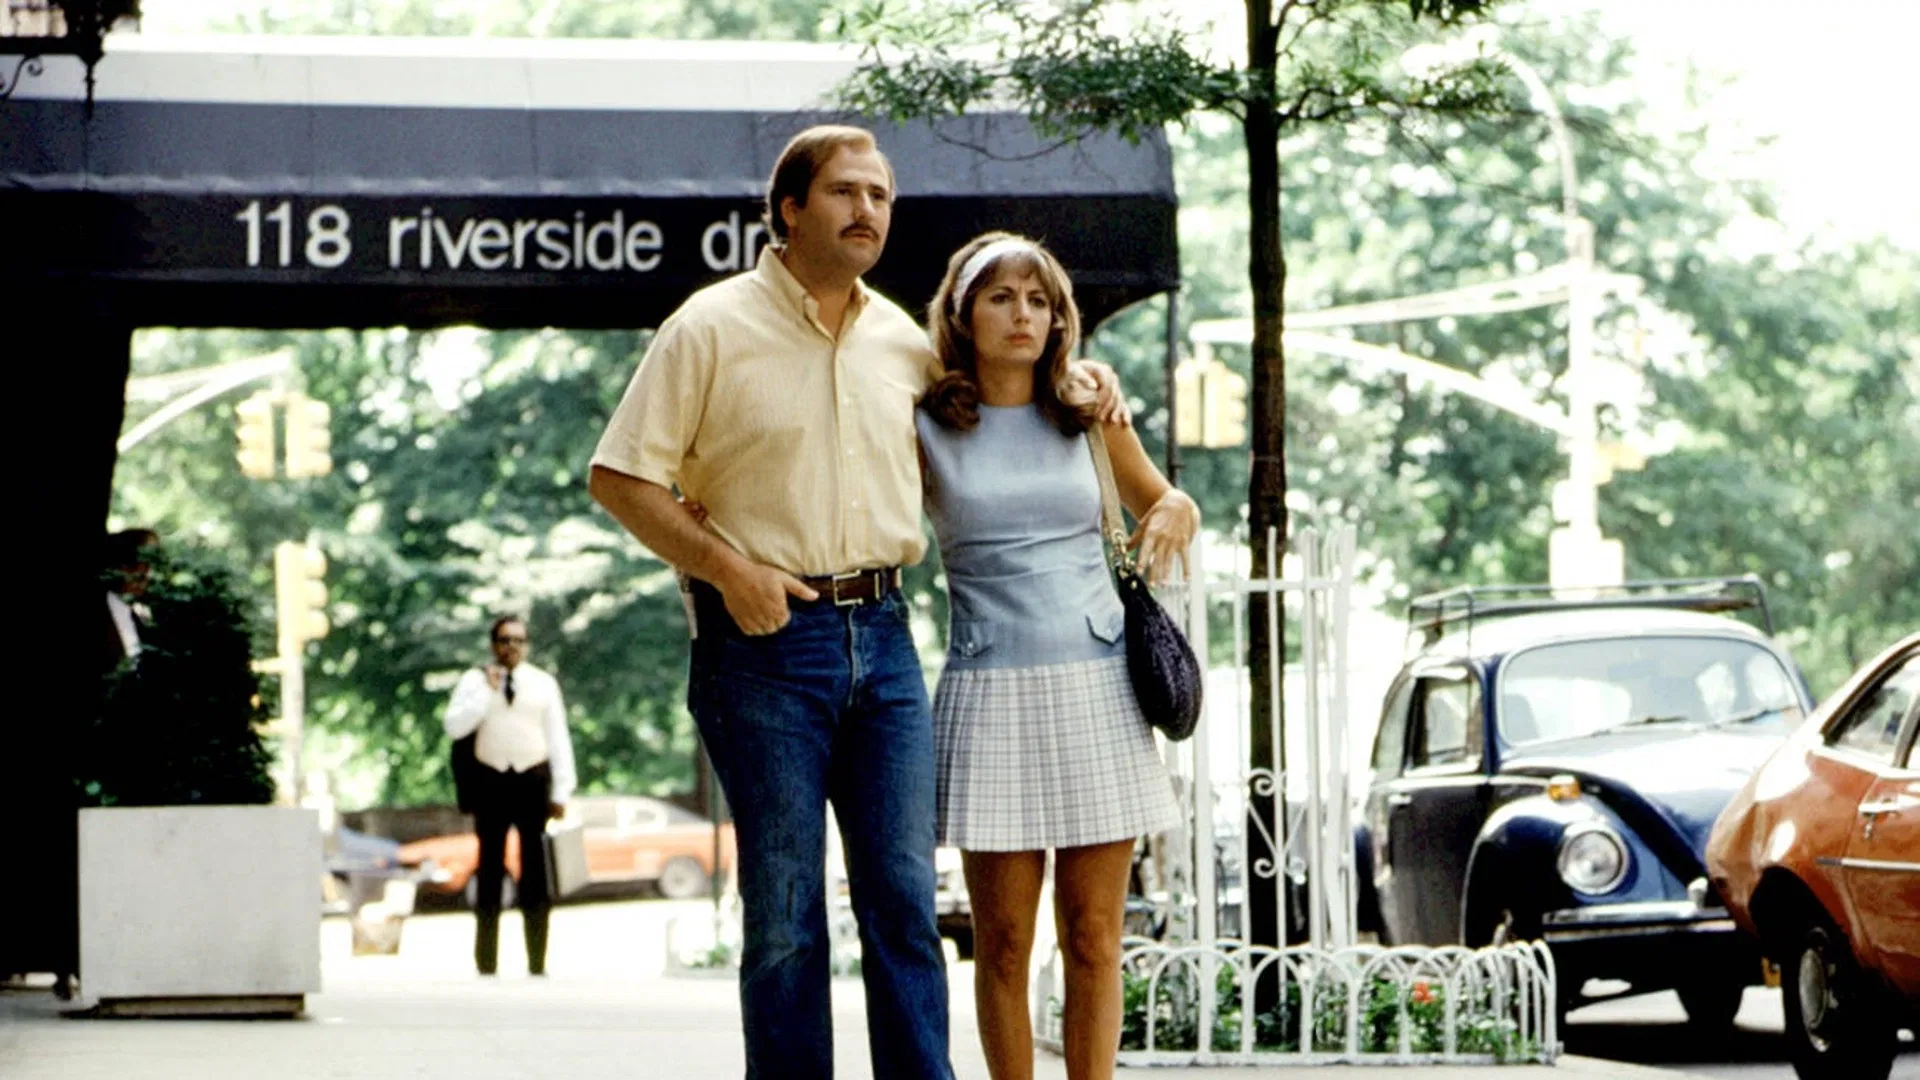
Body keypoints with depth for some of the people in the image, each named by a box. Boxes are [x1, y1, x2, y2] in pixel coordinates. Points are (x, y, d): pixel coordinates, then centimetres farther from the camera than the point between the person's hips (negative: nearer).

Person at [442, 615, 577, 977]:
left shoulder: (544, 684, 7)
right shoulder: (474, 681, 3)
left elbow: (558, 738, 6)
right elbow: (455, 727, -9)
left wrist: (561, 791, 0)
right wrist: (487, 690, -13)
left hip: (533, 782, 1)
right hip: (491, 781, -1)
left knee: (536, 873, 1)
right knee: (490, 872, 4)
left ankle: (537, 963, 5)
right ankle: (486, 964, 8)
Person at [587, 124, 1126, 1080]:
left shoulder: (903, 340, 13)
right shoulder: (712, 328, -2)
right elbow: (620, 478, -4)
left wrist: (1076, 372, 14)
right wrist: (726, 566, -14)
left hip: (882, 634, 5)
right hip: (764, 640, -4)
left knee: (904, 893, 1)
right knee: (783, 903, -2)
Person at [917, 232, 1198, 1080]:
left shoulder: (1087, 414, 10)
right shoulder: (926, 427, 2)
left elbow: (1164, 500, 23)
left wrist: (1171, 518, 1)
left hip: (1099, 689, 2)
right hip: (990, 694, -2)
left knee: (1094, 935, 1)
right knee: (1004, 940, -2)